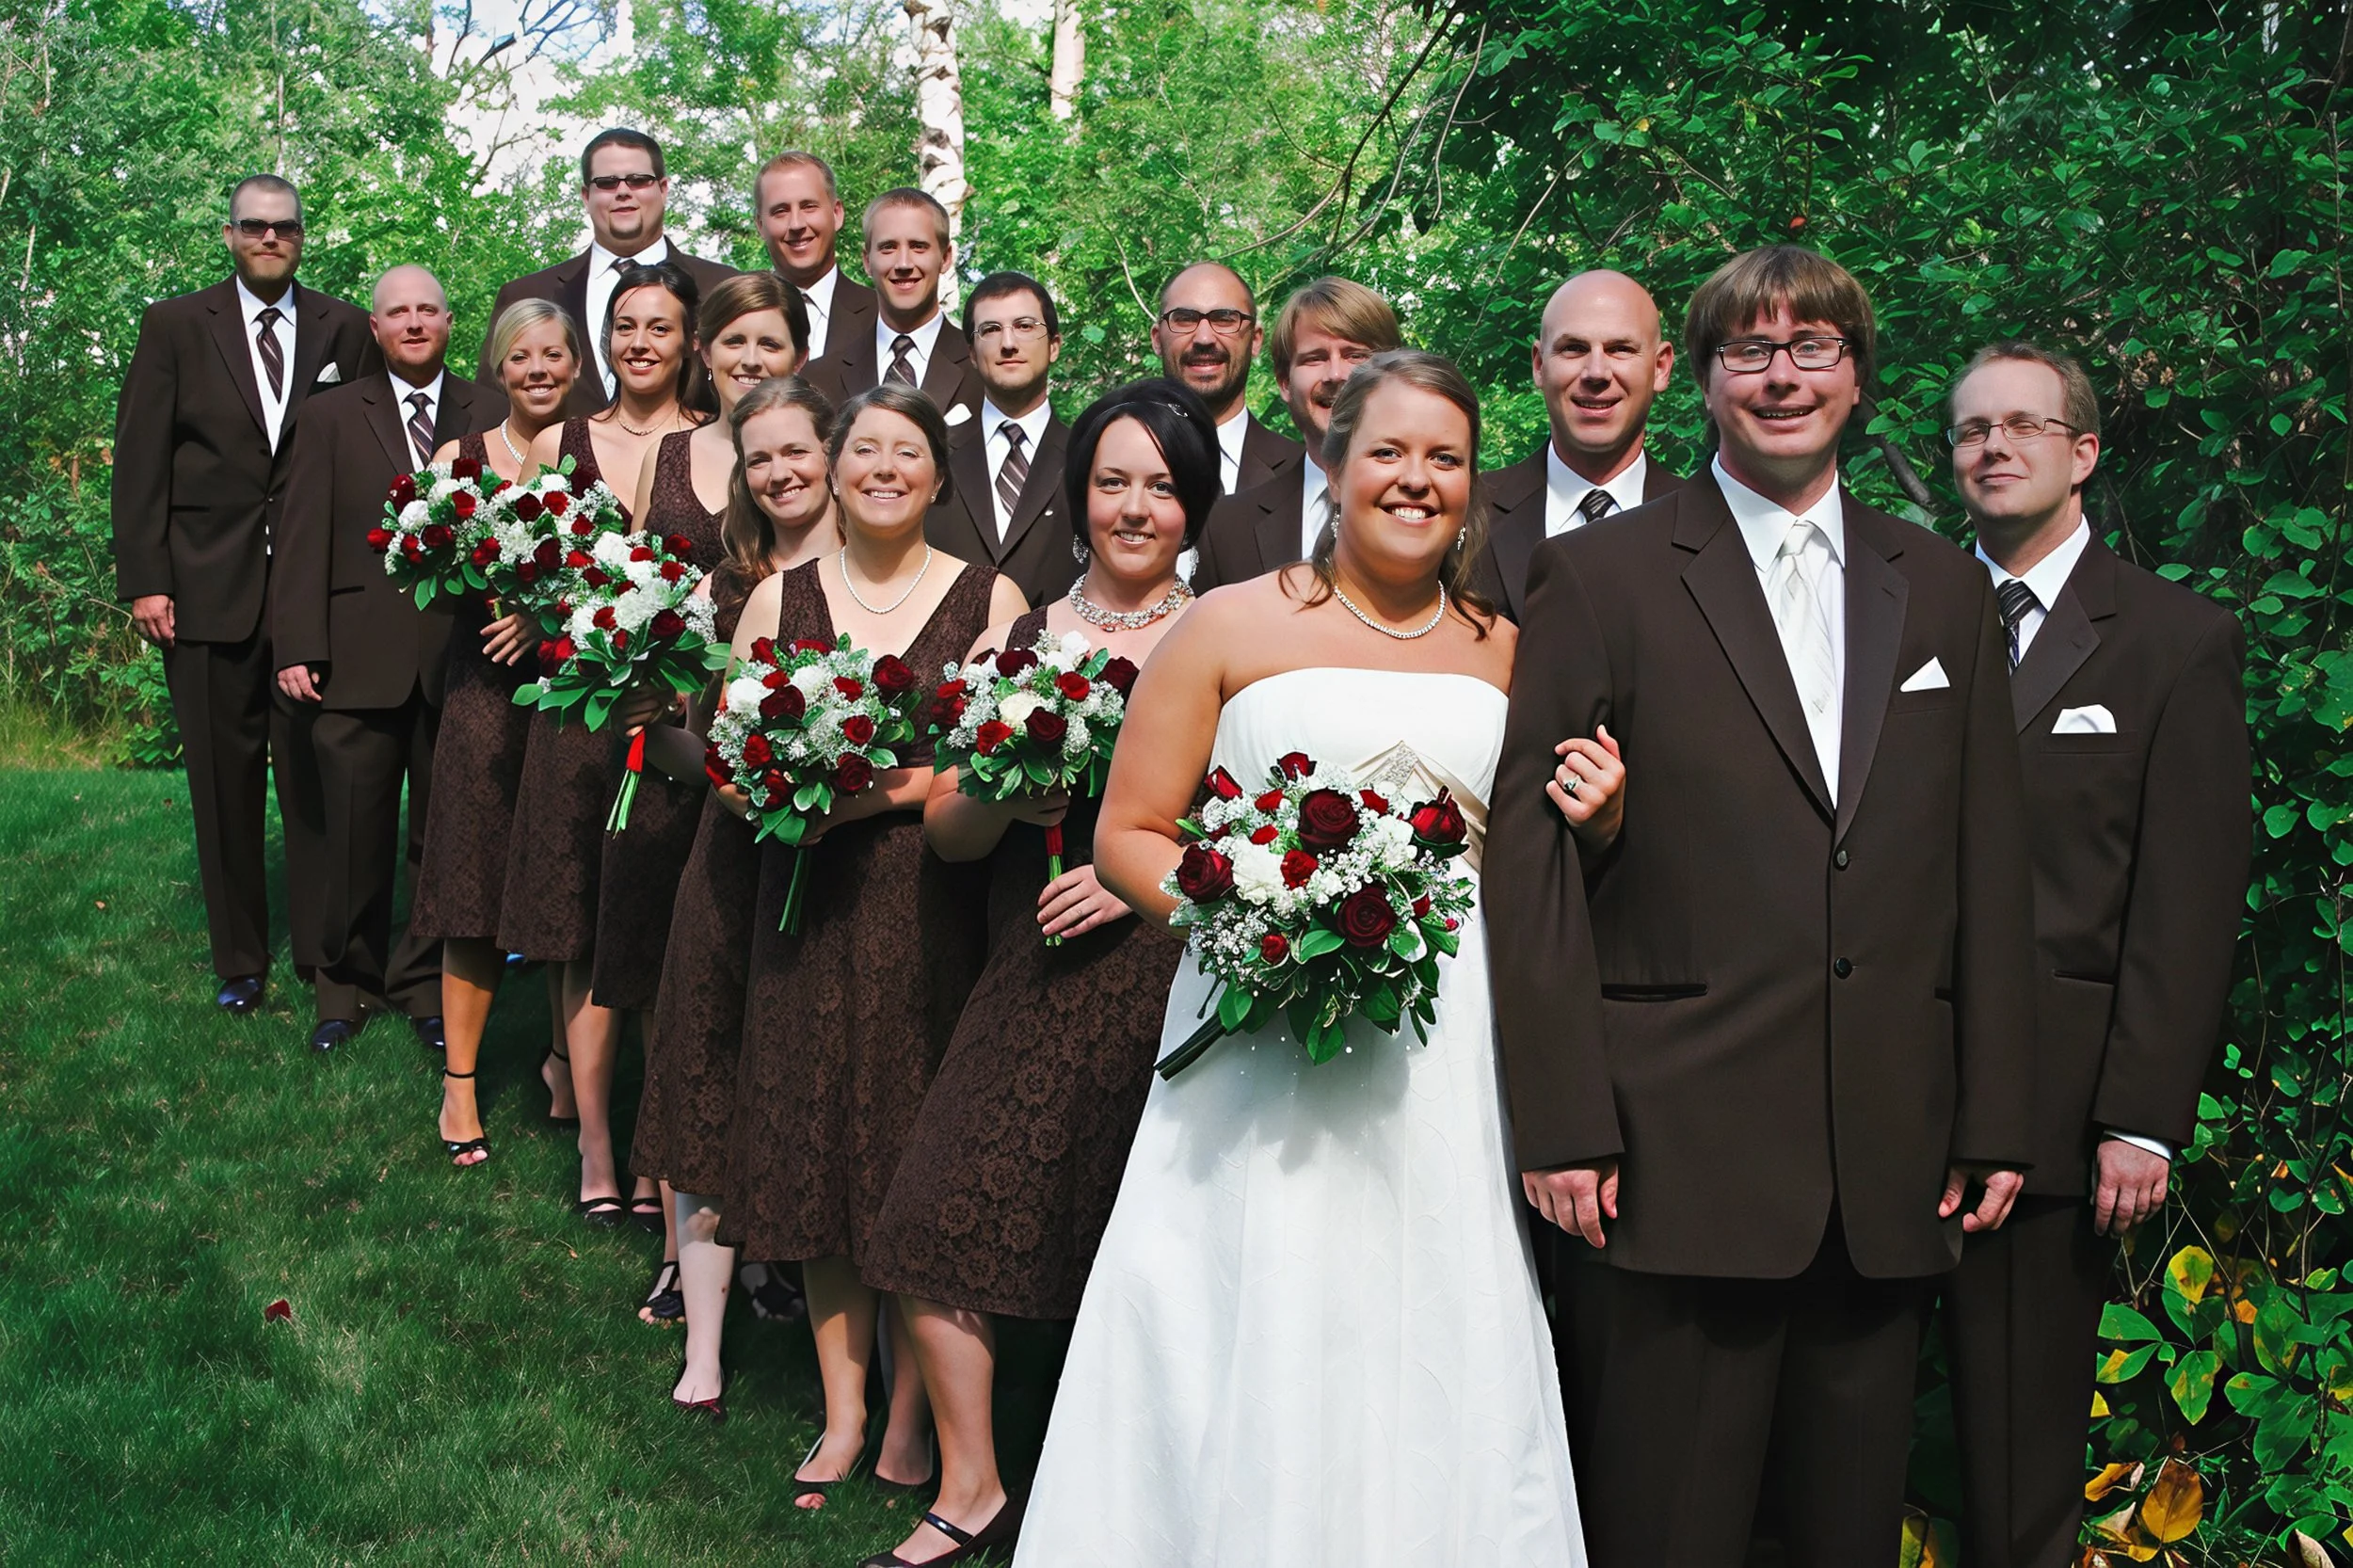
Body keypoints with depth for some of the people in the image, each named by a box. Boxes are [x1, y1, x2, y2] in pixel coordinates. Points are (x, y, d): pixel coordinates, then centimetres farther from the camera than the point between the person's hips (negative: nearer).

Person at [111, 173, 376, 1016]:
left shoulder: (346, 330, 7)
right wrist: (144, 579, -5)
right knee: (225, 782, 7)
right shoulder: (174, 325, 5)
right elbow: (139, 460, 2)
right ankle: (239, 961, 18)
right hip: (208, 589, 0)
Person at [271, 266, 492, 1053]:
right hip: (358, 659, 0)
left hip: (461, 658, 1)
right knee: (353, 833, 5)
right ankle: (346, 983, 19)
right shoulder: (329, 417, 7)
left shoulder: (491, 417, 8)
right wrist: (297, 647, -6)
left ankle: (429, 984, 20)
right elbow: (301, 539, 2)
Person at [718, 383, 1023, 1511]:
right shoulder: (781, 596, 7)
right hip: (811, 913, 2)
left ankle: (910, 1416, 18)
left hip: (934, 916, -2)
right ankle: (842, 1410, 19)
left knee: (921, 1158, 3)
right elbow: (736, 771, 1)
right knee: (817, 1149, 6)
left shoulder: (990, 598, 0)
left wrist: (895, 790, -17)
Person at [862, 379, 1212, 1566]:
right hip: (1035, 979, 3)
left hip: (1176, 972, -3)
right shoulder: (1015, 641, 9)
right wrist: (1007, 793, -13)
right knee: (938, 1215, -4)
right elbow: (949, 831, 8)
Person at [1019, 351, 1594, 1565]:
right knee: (1254, 1362, -1)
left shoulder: (1503, 647, 12)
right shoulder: (1233, 625, 2)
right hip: (1263, 1045, -2)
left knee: (1436, 1369, 4)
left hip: (1446, 1061, 3)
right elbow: (1126, 836, 1)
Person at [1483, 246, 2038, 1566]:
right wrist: (1564, 1120, -10)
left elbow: (1990, 866, 12)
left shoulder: (1943, 587, 13)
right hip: (1690, 1148, -4)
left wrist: (1996, 1121, 7)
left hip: (1895, 1160, 4)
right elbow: (1533, 854, -4)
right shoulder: (1600, 576, 1)